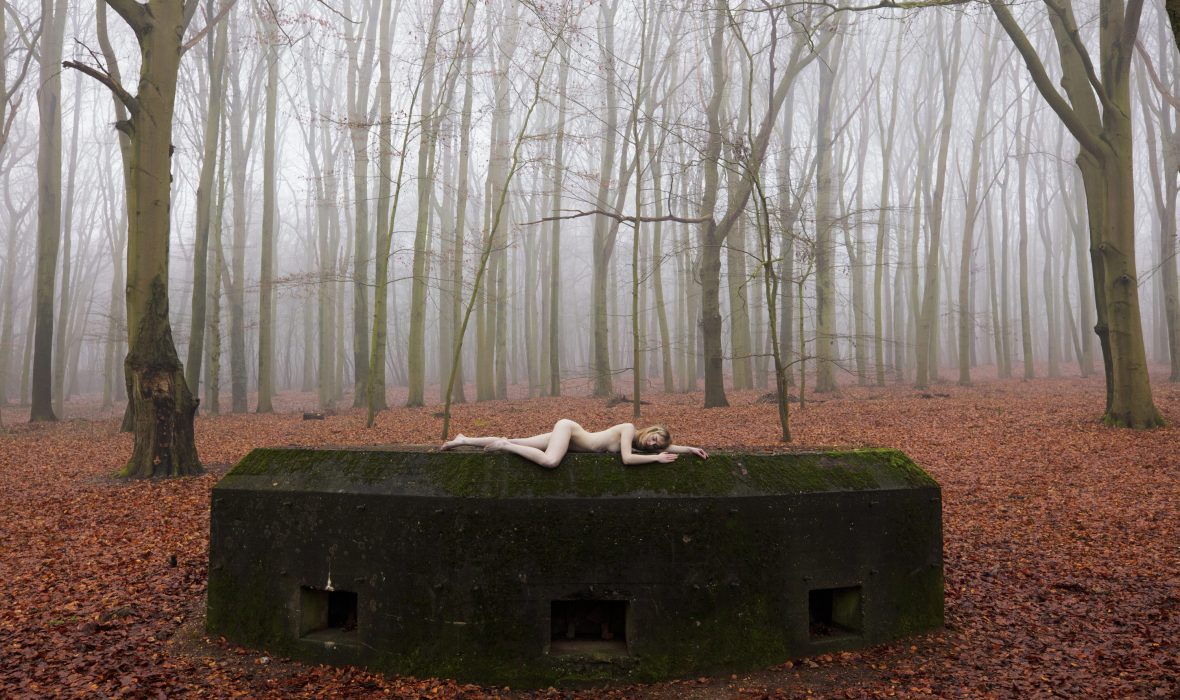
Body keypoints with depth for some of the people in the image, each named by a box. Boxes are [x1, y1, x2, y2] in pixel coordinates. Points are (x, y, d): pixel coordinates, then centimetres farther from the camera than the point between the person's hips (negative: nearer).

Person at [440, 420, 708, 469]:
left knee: (512, 443, 6)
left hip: (570, 439, 7)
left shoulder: (640, 444, 4)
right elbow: (627, 459, -31)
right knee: (549, 461, -38)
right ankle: (504, 445, -17)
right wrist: (657, 459, -23)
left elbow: (666, 447, 16)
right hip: (567, 428, -7)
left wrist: (690, 449, 6)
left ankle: (463, 440, 14)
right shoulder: (629, 428, -18)